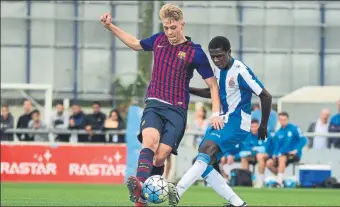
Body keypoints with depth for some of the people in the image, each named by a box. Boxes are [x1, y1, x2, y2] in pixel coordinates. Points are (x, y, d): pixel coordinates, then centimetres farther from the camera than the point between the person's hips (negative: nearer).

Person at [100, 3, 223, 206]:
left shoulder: (195, 52, -4)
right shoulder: (158, 40, 9)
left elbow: (213, 84, 2)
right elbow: (135, 44, 30)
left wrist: (216, 114, -7)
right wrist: (111, 27, 26)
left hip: (177, 111, -2)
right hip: (154, 105, 2)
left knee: (160, 157, -15)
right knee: (150, 139, -29)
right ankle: (140, 183, -51)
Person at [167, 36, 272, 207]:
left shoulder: (240, 71, -16)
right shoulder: (219, 70, 8)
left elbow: (265, 96, -13)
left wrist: (263, 125, -4)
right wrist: (188, 89, 17)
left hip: (237, 124, -9)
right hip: (222, 121, 9)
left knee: (206, 151, -29)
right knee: (204, 164, 0)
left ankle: (177, 192, -43)